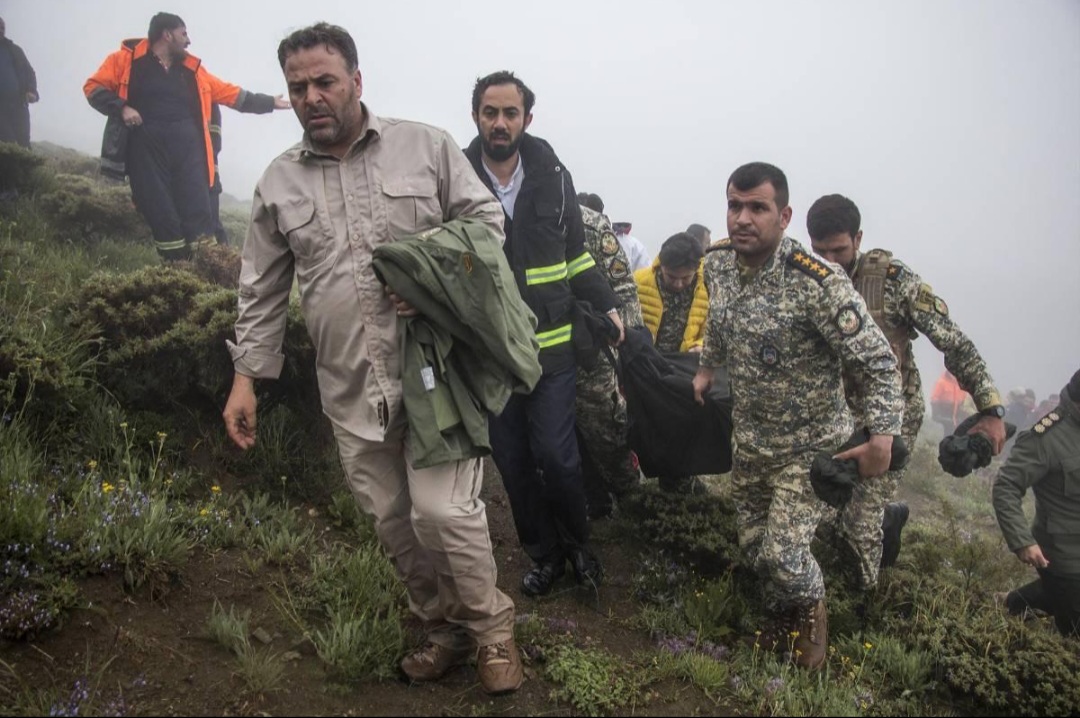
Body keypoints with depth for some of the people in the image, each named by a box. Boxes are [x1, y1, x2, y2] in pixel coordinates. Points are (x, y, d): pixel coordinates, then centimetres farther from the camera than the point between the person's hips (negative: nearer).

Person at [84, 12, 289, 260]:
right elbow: (94, 87, 6)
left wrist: (269, 102, 20)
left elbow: (231, 93, 21)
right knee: (161, 216, -3)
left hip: (187, 149, 3)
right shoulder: (127, 60, 6)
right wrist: (121, 108, -11)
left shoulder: (192, 69, 18)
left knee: (198, 212, -8)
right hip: (148, 149, -2)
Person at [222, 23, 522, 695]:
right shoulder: (279, 183, 8)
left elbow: (487, 221, 3)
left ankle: (492, 627, 15)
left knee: (442, 509, -11)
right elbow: (264, 290, 12)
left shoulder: (427, 147, 0)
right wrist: (247, 376, 8)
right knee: (392, 520, 11)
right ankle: (444, 626, 32)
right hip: (351, 387, 4)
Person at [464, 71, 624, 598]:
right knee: (512, 463, 10)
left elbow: (576, 254, 12)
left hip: (552, 347, 0)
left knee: (556, 456, -2)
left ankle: (577, 541, 26)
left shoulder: (552, 175, 2)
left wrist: (607, 306, 5)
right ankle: (544, 555, 30)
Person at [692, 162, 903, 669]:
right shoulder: (717, 264, -8)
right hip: (750, 439, 6)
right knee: (752, 545, 15)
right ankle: (780, 613, 44)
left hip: (810, 447, -5)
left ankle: (813, 612, 24)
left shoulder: (818, 284, -29)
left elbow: (879, 362, -23)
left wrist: (883, 439, -26)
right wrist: (706, 369, 21)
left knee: (782, 552, -9)